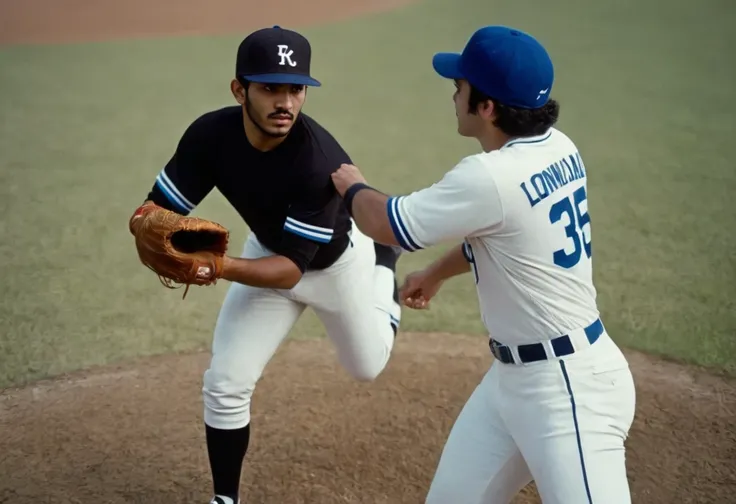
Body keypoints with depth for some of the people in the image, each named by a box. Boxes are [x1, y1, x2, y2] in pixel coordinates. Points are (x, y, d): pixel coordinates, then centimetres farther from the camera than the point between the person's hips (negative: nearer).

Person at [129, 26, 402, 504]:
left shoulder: (319, 160, -41)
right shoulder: (211, 134, -29)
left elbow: (291, 270, -38)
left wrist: (218, 265, -54)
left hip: (337, 258, -2)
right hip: (270, 250, 3)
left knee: (367, 366, 20)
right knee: (225, 384, -5)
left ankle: (382, 265, 46)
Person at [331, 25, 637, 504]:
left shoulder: (491, 177, -24)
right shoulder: (558, 149, 2)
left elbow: (384, 224, -10)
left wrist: (354, 187, 12)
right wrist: (436, 273, 35)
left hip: (569, 385, -10)